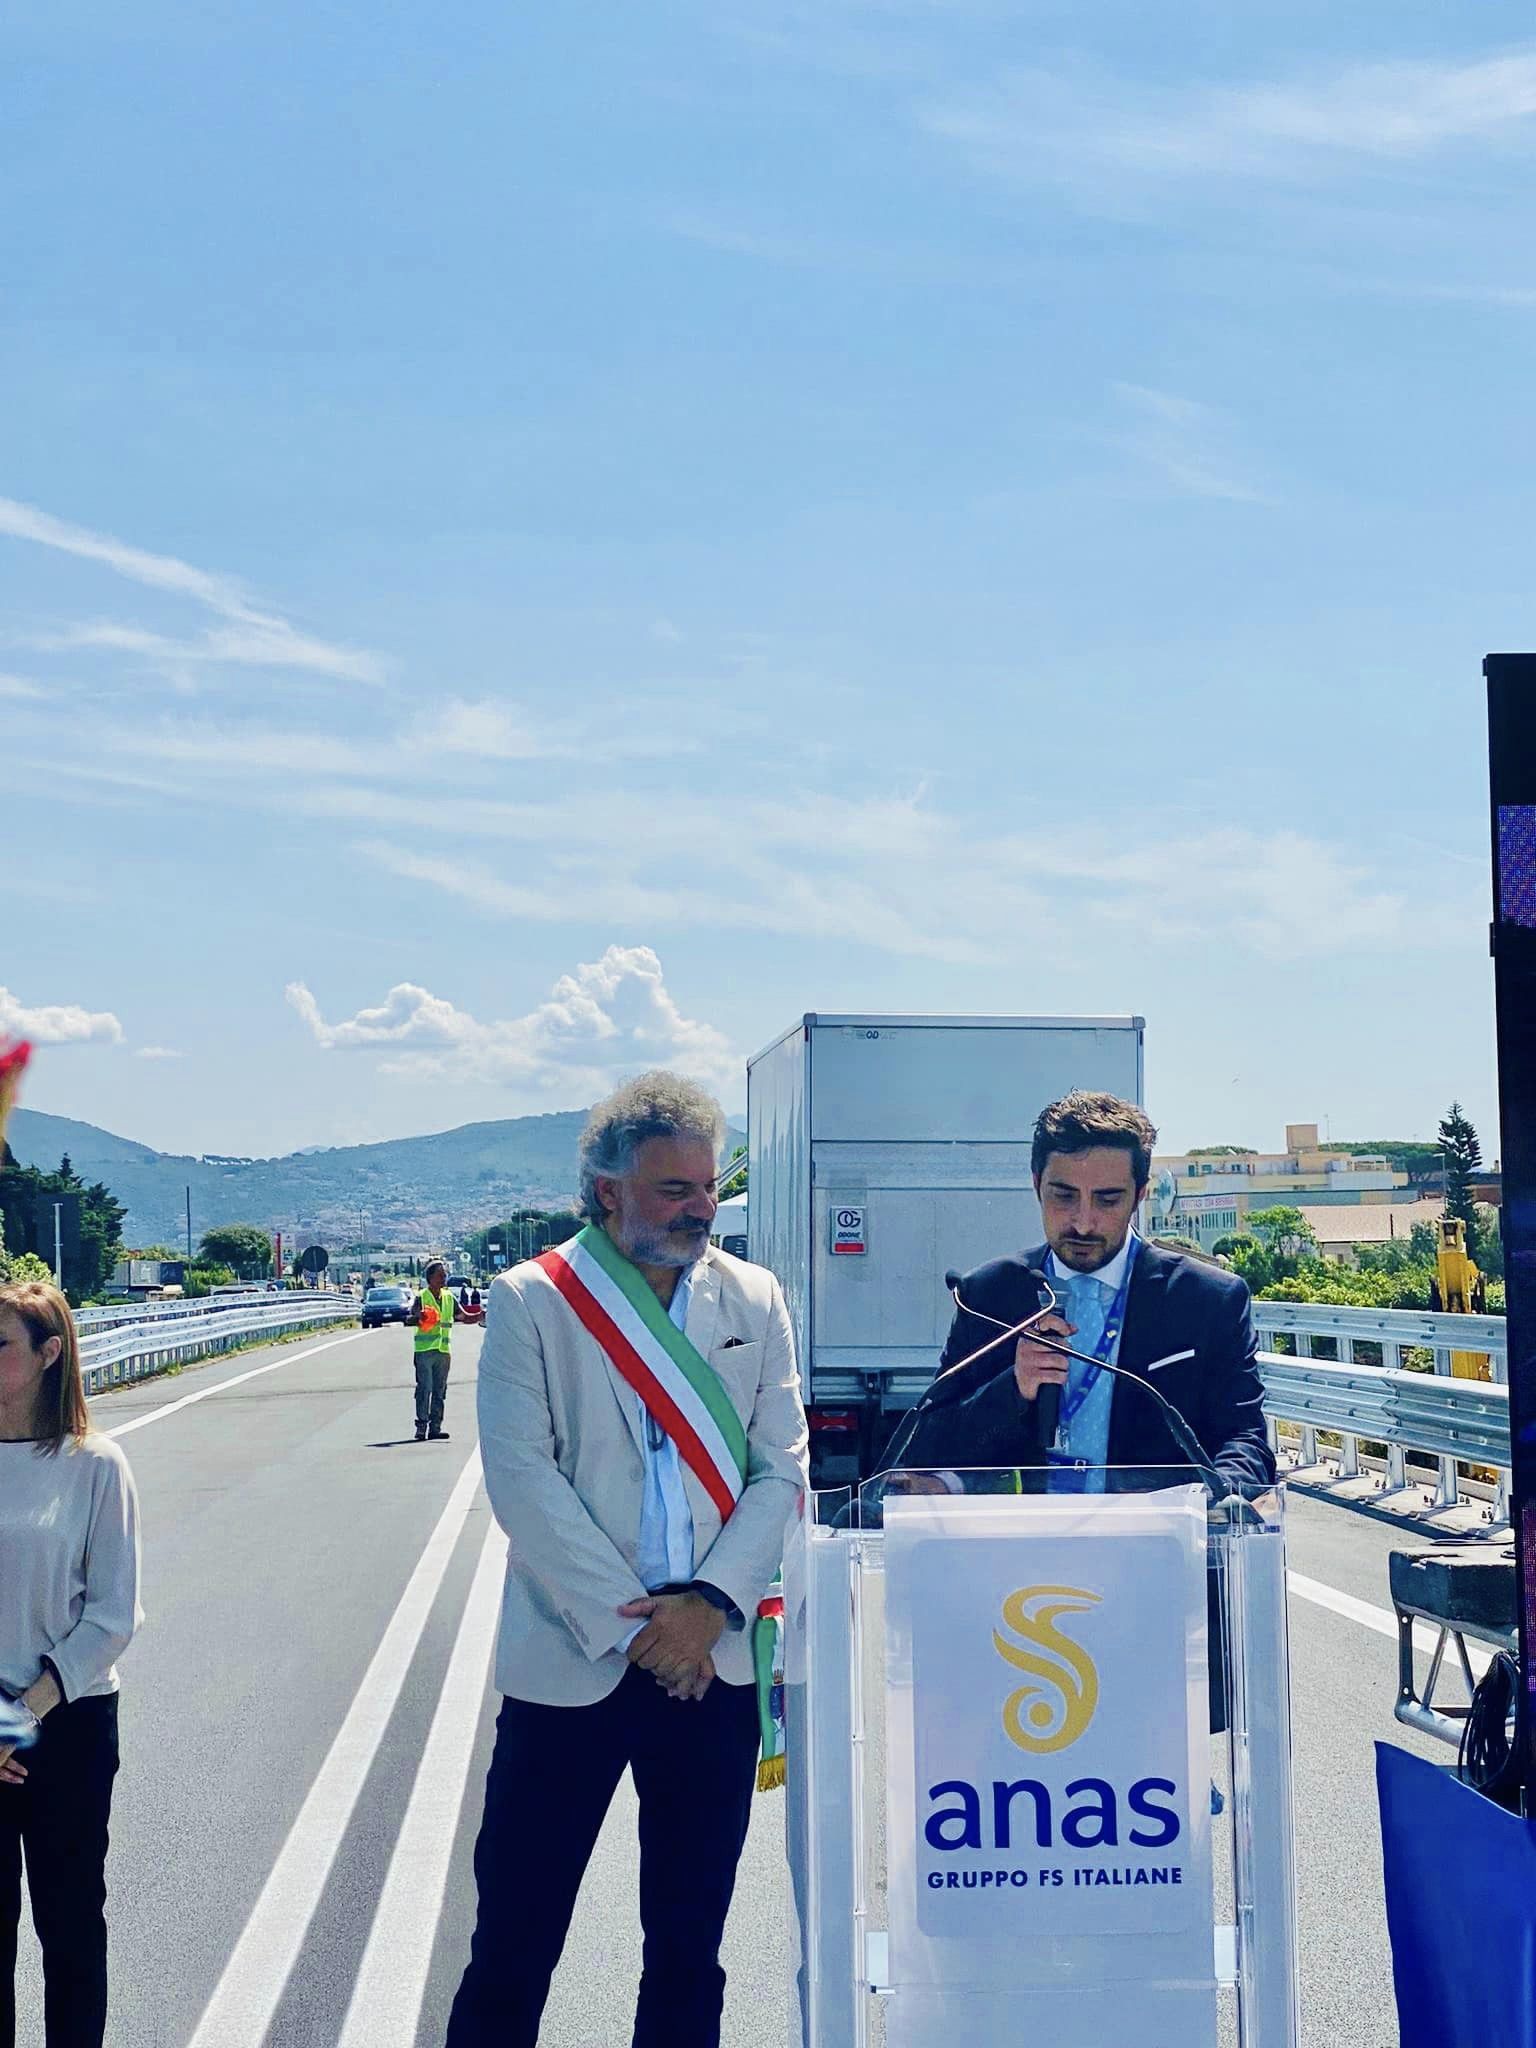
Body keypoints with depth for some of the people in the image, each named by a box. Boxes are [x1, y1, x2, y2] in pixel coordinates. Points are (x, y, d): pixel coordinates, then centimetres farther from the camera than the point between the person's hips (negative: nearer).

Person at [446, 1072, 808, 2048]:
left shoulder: (754, 1300, 7)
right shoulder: (532, 1301, -2)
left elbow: (782, 1466, 3)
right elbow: (522, 1477, -8)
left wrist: (710, 1603, -11)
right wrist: (630, 1623, -12)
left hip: (715, 1659, 3)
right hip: (572, 1661, -3)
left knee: (689, 1945, 12)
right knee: (514, 1940, 1)